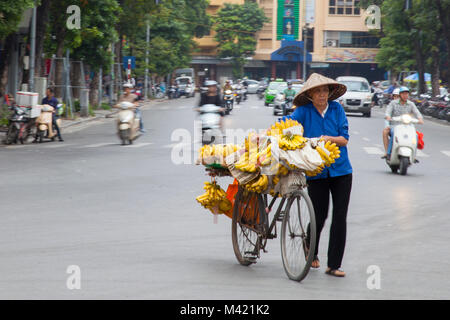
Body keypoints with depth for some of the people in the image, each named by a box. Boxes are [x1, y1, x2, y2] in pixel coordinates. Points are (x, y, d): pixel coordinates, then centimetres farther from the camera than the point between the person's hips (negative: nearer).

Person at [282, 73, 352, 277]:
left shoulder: (336, 109, 4)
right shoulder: (304, 111, 0)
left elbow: (344, 139, 1)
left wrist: (329, 138, -18)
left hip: (340, 170, 2)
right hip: (316, 172, -2)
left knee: (340, 218, -4)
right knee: (319, 217, -2)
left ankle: (334, 265, 2)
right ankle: (311, 253, 28)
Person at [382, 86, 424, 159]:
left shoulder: (411, 104, 2)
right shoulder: (393, 103, -1)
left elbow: (417, 113, -7)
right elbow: (387, 113, -13)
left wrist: (420, 119, -31)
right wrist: (388, 117, -38)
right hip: (394, 126, -1)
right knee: (385, 131, -32)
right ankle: (387, 153, -31)